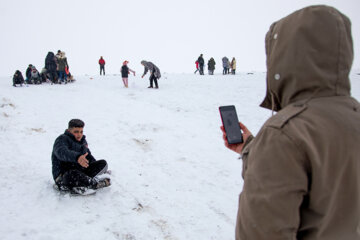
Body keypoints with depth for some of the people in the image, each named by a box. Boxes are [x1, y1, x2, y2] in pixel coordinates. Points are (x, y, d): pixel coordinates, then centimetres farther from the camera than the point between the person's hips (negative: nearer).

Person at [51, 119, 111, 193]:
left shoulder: (82, 141, 17)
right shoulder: (62, 139, -9)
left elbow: (89, 156, 29)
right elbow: (62, 152, -33)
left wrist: (96, 168, 11)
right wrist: (77, 157, -53)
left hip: (81, 171, 8)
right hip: (63, 175, -8)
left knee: (103, 163, -9)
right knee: (73, 174, -43)